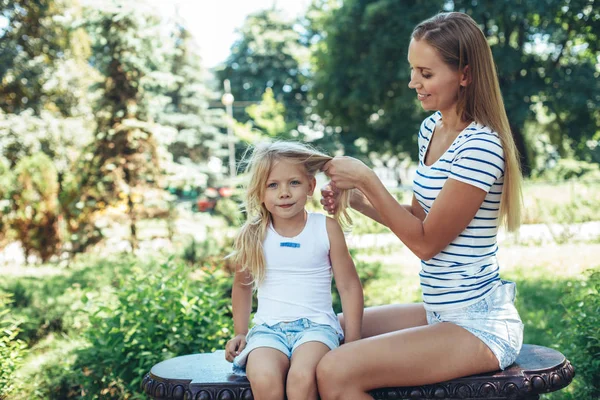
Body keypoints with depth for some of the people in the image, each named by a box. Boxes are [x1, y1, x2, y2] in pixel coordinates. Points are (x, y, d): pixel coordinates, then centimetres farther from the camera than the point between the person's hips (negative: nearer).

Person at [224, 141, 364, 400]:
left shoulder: (327, 228, 1)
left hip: (316, 325, -1)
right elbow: (242, 285, 21)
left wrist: (352, 342, 1)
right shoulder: (252, 236, 4)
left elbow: (349, 286, 5)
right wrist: (240, 333, 18)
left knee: (302, 379, -33)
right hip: (268, 328, 1)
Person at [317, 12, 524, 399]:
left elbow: (426, 242, -17)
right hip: (440, 311, 9)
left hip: (480, 325, -9)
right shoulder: (431, 128, 7)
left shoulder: (480, 147, -20)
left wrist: (366, 178, -16)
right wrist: (355, 198, 0)